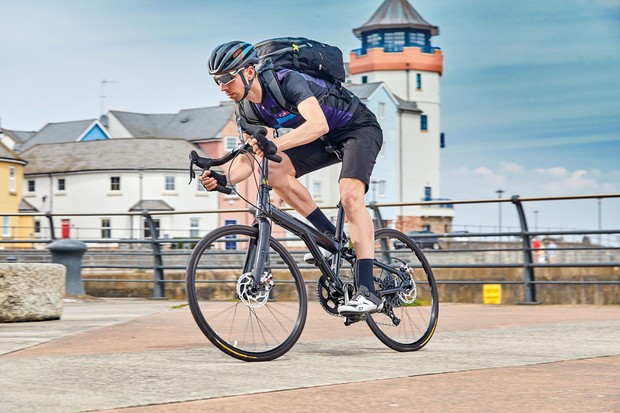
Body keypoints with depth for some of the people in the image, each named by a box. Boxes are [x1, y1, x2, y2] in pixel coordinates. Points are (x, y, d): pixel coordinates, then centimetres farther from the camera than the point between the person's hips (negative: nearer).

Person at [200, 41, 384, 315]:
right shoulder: (247, 111, -6)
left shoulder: (286, 81, -30)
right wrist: (223, 178, -26)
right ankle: (333, 238, -4)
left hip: (360, 129, -8)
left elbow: (319, 124, -45)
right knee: (274, 170, -15)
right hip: (327, 140, 8)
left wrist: (274, 145, -58)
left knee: (350, 196, -28)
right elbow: (249, 158, -4)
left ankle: (367, 292, -32)